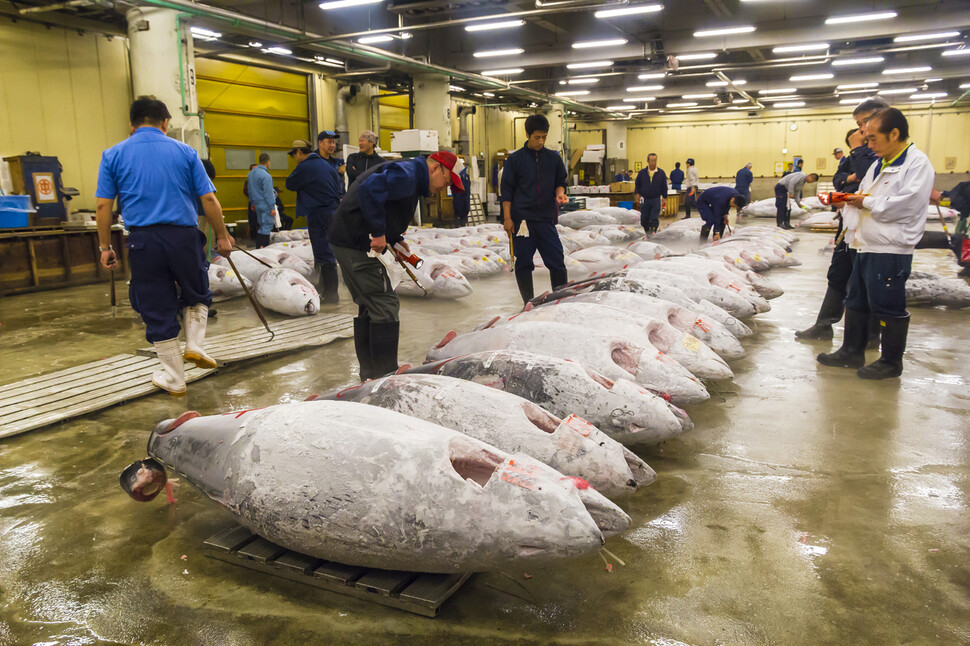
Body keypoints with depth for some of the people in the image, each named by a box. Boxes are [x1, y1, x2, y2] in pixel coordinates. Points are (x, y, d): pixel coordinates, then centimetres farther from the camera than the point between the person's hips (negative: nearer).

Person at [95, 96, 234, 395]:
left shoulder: (113, 155, 5)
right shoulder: (185, 151, 3)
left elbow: (103, 205, 1)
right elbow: (209, 199, 0)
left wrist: (105, 247, 9)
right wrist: (222, 236, 9)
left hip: (142, 240, 1)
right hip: (184, 236, 0)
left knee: (157, 309, 9)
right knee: (197, 295, 24)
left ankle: (174, 378, 18)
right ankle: (194, 345, 6)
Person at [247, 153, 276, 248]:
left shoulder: (251, 173, 9)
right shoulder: (266, 176, -19)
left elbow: (250, 190, 17)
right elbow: (268, 193, -19)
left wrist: (253, 203, 26)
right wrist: (272, 208, -16)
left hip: (257, 204, 9)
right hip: (265, 205, -9)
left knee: (260, 225, 16)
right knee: (266, 226, -6)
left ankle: (259, 247, 20)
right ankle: (262, 248, -8)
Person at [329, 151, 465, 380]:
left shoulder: (409, 177, 19)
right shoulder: (406, 174, -15)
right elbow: (370, 189, -29)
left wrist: (394, 240, 10)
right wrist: (379, 233, -25)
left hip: (348, 241, 11)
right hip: (356, 243, -11)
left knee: (370, 306, 16)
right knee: (386, 306, -8)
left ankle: (370, 374, 25)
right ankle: (386, 377, -2)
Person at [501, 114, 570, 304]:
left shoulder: (554, 158, 10)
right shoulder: (515, 159, 3)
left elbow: (560, 182, 18)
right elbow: (507, 190, 2)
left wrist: (560, 193, -6)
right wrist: (507, 218, -4)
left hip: (546, 218, 2)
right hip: (522, 218, -2)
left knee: (557, 260, -1)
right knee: (523, 262, 3)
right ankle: (528, 303, 14)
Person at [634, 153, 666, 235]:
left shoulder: (661, 173, 0)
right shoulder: (642, 172, 1)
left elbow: (664, 187, 6)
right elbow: (637, 185, 8)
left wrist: (664, 198, 5)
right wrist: (637, 194, -5)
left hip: (656, 200, -1)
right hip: (644, 199, 1)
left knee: (654, 219, -5)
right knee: (644, 219, 7)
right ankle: (646, 232, 25)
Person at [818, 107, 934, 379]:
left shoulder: (917, 163, -12)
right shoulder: (879, 164, 17)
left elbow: (906, 204, -23)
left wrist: (867, 202, -13)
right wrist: (851, 200, 0)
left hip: (891, 251, -9)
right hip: (866, 246, 9)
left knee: (889, 308, 1)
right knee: (856, 302, 16)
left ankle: (891, 362, 15)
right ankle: (852, 352, 29)